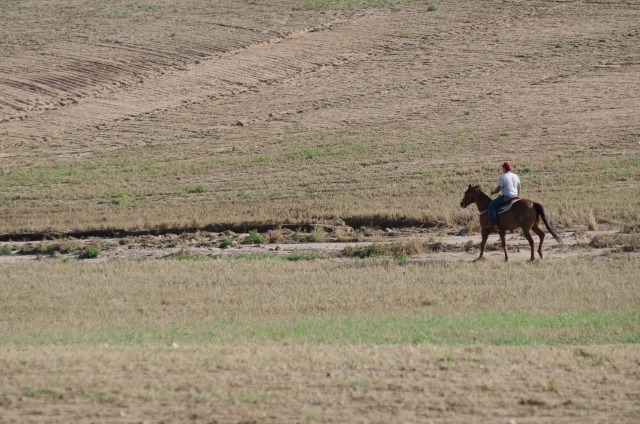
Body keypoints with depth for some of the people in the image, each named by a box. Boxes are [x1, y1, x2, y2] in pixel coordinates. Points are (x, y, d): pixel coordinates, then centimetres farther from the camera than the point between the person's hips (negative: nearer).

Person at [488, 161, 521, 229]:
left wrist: (493, 192, 5)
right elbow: (519, 187, 19)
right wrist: (518, 196, 31)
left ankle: (494, 223, -15)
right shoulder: (515, 176, 10)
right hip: (515, 197, 8)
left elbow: (498, 189, -15)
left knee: (491, 205, -5)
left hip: (506, 197, -8)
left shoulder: (502, 177, -14)